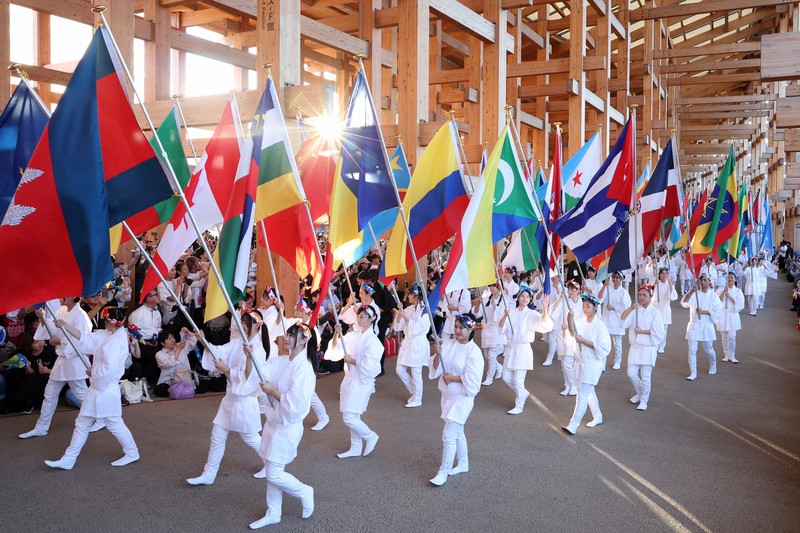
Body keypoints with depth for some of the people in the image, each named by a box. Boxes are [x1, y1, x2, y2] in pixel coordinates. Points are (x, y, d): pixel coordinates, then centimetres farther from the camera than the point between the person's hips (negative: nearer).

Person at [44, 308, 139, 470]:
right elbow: (86, 338, 7)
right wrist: (65, 326, 3)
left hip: (106, 390, -10)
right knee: (82, 423, 15)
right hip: (97, 387, 10)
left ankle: (132, 453, 23)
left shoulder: (117, 341, -23)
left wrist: (92, 371, -12)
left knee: (114, 423, 5)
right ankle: (68, 460, 23)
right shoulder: (107, 335, 6)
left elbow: (109, 369, -28)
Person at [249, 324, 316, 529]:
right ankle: (273, 513, 31)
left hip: (288, 427, -8)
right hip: (273, 422, 8)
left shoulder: (304, 368, -21)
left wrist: (272, 391, -18)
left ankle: (304, 492, 23)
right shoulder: (279, 361, 3)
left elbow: (295, 404, -25)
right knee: (272, 472, 16)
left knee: (274, 475, -3)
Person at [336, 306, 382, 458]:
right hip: (351, 378, 8)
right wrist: (339, 333, -3)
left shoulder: (372, 340, -20)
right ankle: (356, 448, 30)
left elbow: (369, 365, -25)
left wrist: (352, 361, -15)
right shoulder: (355, 334, 3)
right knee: (352, 416, 16)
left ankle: (370, 436, 18)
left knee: (349, 418, -6)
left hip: (361, 382, -8)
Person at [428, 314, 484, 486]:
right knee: (457, 433, 21)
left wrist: (453, 378, -17)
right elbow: (435, 369, -3)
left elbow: (472, 380, -20)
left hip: (462, 398, -6)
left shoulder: (473, 351, -17)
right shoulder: (448, 345, -1)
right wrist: (437, 355, -21)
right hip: (448, 395, 7)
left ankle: (443, 472, 8)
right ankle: (463, 464, 38)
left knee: (448, 435, -5)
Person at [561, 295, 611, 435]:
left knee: (583, 394, -9)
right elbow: (573, 332, -13)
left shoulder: (600, 325, -12)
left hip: (593, 362, -7)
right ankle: (597, 417, 39)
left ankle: (573, 425, -9)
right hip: (582, 360, 7)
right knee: (589, 391, 21)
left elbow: (603, 346, -17)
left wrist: (583, 341, -19)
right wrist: (570, 318, -30)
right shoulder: (580, 321, 5)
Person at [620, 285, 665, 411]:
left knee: (645, 376, -1)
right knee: (631, 373, 5)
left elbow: (658, 331, -14)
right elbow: (623, 321, -7)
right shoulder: (635, 310, 6)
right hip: (635, 347, 4)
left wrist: (641, 331, -13)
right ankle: (639, 393, 31)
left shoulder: (655, 312, -6)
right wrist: (630, 309, -19)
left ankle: (644, 400, 14)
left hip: (648, 348, -4)